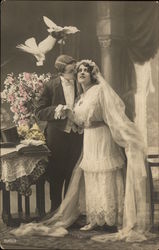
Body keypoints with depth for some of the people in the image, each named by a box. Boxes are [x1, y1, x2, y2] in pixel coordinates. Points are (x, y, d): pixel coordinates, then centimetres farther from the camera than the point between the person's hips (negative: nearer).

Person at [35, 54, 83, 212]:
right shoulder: (51, 86, -6)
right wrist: (56, 110, -21)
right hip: (58, 137, -2)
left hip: (76, 136, 2)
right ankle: (55, 210, 22)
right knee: (56, 176, 7)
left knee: (73, 175, 11)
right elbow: (39, 112, -5)